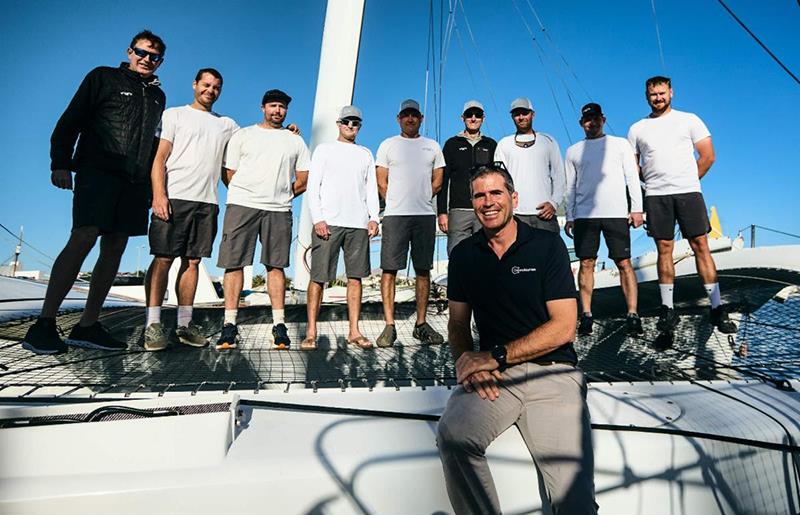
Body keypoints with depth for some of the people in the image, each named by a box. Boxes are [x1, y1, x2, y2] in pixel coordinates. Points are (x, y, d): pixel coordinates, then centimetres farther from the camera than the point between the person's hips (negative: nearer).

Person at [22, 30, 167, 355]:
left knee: (114, 249, 0)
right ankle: (44, 324, -10)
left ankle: (87, 326, 5)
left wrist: (152, 182, 15)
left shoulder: (158, 96, 22)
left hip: (136, 182, 5)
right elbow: (71, 120, 2)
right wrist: (60, 163, -8)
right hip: (98, 172, -5)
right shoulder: (103, 78, 8)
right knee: (83, 239, -16)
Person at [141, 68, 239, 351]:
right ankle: (153, 323, -5)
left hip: (207, 202, 4)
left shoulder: (227, 124, 22)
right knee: (162, 259, -7)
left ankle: (184, 323, 7)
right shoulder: (174, 115, 11)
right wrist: (159, 195, -12)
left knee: (192, 262, 3)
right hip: (174, 198, -3)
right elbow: (159, 158, 2)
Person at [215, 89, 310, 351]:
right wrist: (247, 195, 7)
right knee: (234, 263, -5)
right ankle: (229, 325, -1)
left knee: (276, 265, 0)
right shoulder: (243, 135, 14)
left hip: (279, 211, 1)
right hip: (241, 205, 0)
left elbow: (303, 180, 15)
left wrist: (281, 197, 11)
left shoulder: (296, 141, 17)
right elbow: (229, 175, 10)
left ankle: (279, 325, 2)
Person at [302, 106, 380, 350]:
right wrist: (317, 218, -9)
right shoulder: (324, 149, 11)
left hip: (358, 224, 3)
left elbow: (371, 188, 17)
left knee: (355, 277, 2)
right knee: (319, 277, -4)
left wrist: (373, 217, 2)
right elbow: (313, 186, 3)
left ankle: (354, 331, 8)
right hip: (328, 222, -3)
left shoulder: (365, 154, 20)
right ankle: (311, 332, 2)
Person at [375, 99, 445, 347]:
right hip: (395, 215, -2)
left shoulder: (432, 146, 16)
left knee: (423, 271, 3)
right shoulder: (388, 145, 11)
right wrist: (398, 204, 3)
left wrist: (419, 201, 7)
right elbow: (382, 183, 6)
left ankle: (421, 324, 11)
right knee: (389, 269, -6)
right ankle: (389, 326, -1)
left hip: (425, 215, 2)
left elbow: (437, 182, 14)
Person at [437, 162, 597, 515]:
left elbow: (563, 327, -5)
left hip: (552, 371, -2)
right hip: (494, 374, 3)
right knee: (452, 434, -27)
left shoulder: (547, 245, 1)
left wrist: (496, 356, -13)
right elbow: (458, 323, 14)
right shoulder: (464, 254, 11)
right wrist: (466, 361, -8)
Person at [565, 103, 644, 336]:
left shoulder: (620, 144, 13)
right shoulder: (573, 151, 16)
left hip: (616, 213, -1)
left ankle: (632, 314, -1)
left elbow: (632, 178, 8)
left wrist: (637, 208, -2)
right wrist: (569, 217, 7)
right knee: (586, 263, -1)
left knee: (624, 262, -4)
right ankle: (586, 315, 2)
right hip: (584, 214, 1)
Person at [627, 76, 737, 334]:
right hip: (655, 196, 1)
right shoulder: (637, 129, 13)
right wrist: (653, 182, 7)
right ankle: (667, 309, 6)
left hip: (688, 192, -1)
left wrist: (688, 181, 5)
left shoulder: (689, 120, 9)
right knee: (664, 250, 1)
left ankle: (717, 308, 1)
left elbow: (708, 155, 7)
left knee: (701, 246, -5)